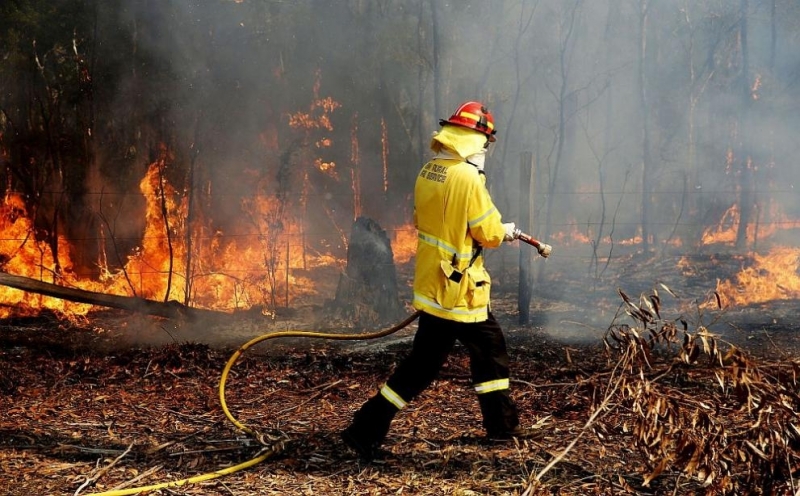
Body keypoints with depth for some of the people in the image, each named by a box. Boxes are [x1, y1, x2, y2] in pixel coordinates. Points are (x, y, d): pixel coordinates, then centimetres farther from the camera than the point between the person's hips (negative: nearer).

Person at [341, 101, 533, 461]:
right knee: (423, 364, 0)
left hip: (432, 280, 9)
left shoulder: (428, 173, 3)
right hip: (455, 289, -9)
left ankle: (502, 423, 31)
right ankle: (366, 430, 4)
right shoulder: (468, 178, -21)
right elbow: (489, 233, -16)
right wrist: (505, 231, 8)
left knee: (489, 345, 19)